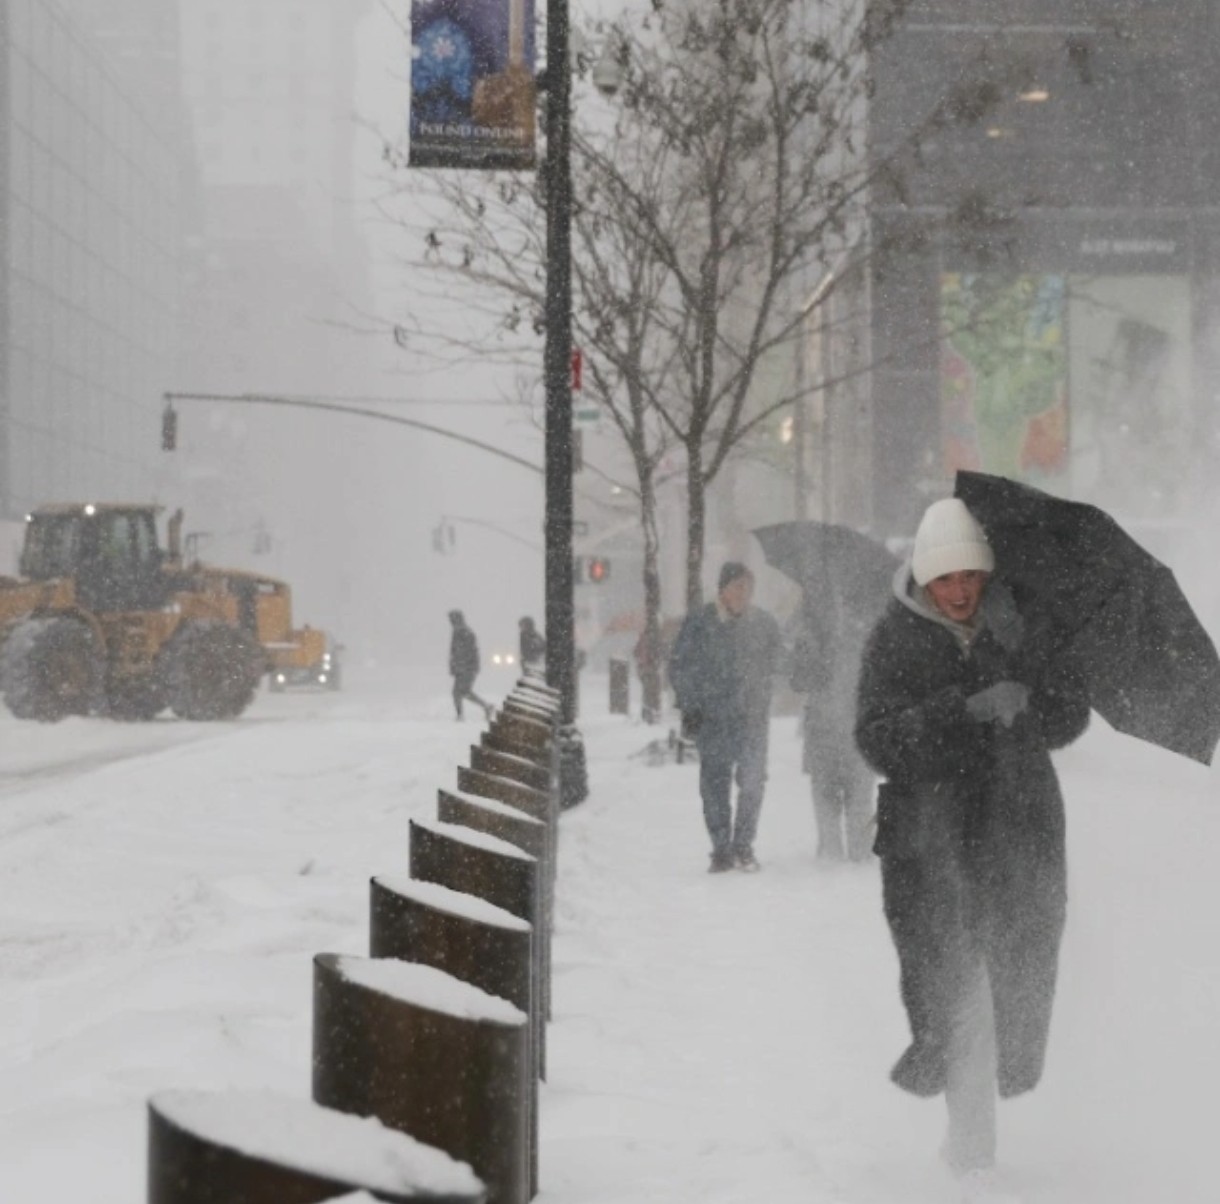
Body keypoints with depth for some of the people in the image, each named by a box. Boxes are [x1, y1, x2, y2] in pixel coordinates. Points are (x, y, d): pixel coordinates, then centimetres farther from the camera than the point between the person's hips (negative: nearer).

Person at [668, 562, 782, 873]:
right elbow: (679, 667, 5)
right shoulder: (699, 622, -1)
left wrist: (761, 706, 10)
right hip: (710, 717, -1)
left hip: (752, 718, 1)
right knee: (714, 784, 0)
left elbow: (771, 669, 16)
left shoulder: (765, 624, 6)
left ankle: (743, 847, 5)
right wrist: (689, 707, -1)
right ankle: (721, 849, 8)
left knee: (753, 780, -7)